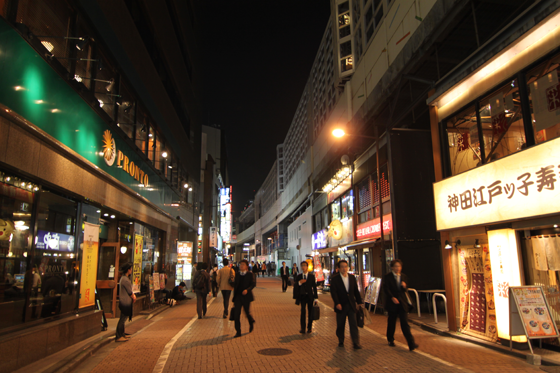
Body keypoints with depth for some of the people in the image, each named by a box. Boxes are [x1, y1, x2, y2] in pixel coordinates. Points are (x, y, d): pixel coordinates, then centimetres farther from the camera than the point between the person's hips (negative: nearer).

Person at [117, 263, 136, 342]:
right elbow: (130, 292, -15)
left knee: (123, 318, 16)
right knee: (123, 319, -5)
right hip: (125, 302, -11)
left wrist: (133, 295, 6)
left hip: (123, 302, 11)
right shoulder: (125, 280, -20)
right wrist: (133, 297, 1)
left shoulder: (123, 278, 14)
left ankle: (122, 334, 25)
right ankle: (118, 337, 0)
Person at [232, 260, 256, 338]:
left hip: (246, 296, -3)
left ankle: (251, 322, 42)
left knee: (247, 312, 8)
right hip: (238, 296, 3)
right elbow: (235, 285, 16)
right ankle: (238, 332, 2)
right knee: (236, 314, -5)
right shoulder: (237, 275, 11)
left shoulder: (250, 274, -2)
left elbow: (253, 284, -11)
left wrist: (247, 289, -29)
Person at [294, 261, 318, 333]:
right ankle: (303, 328, -1)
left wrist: (316, 298, -1)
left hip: (310, 296, 0)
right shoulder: (298, 277, 5)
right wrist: (299, 283, -18)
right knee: (303, 311, -10)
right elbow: (295, 287, 2)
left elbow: (314, 287, 2)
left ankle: (309, 328, 20)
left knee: (310, 312, 4)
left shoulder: (312, 276, 3)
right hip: (302, 296, 0)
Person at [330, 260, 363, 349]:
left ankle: (356, 343, 0)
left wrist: (359, 302, 8)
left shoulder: (352, 277, 8)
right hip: (341, 305, -2)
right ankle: (341, 341, 23)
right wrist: (337, 303, -21)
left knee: (354, 324, -3)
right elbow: (333, 292, -11)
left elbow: (356, 291, 12)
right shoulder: (335, 279, -3)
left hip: (351, 305, 2)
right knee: (340, 325, 7)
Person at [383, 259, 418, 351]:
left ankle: (411, 344, -7)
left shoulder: (404, 276, 9)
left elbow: (406, 290, 13)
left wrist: (404, 286, -10)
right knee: (391, 322, 10)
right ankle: (391, 340, 29)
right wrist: (392, 298, -23)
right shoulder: (387, 277, -3)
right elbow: (386, 289, -10)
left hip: (402, 302, 2)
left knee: (405, 323, -5)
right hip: (392, 303, -2)